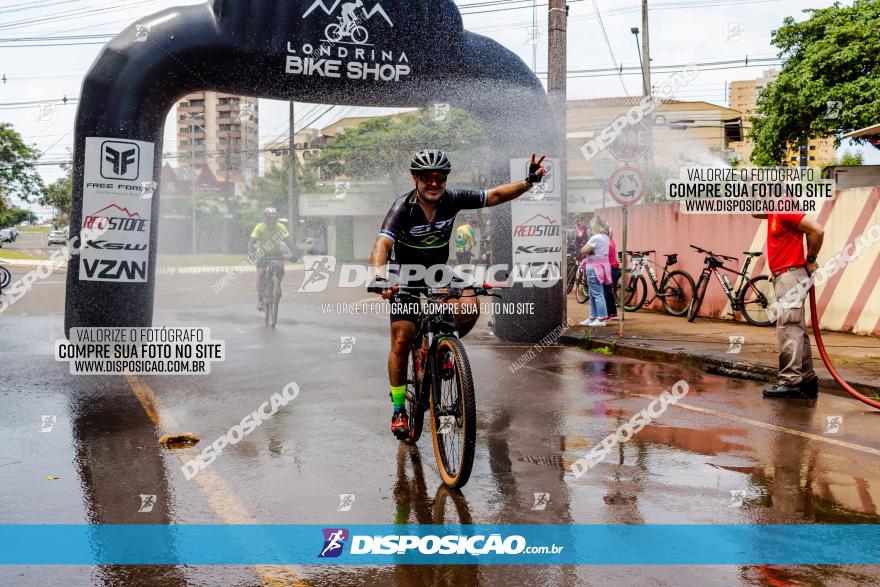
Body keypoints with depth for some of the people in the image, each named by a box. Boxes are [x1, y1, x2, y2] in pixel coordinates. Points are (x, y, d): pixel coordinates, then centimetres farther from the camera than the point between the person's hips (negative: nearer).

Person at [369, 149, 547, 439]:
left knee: (470, 307, -25)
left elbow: (495, 195, -12)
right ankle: (399, 410, 7)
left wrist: (529, 182, -27)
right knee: (401, 341, -9)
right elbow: (383, 243, -39)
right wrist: (379, 274, -58)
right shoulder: (403, 207, -25)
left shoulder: (452, 200, -15)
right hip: (406, 279, -3)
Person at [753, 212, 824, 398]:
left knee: (788, 329, -12)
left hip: (790, 276, -10)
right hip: (784, 277, 10)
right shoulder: (774, 213, 15)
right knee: (796, 331, 12)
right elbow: (756, 213, 35)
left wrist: (811, 260, -8)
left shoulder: (785, 210, -13)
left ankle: (790, 382, -12)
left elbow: (817, 230, -19)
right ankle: (807, 381, 17)